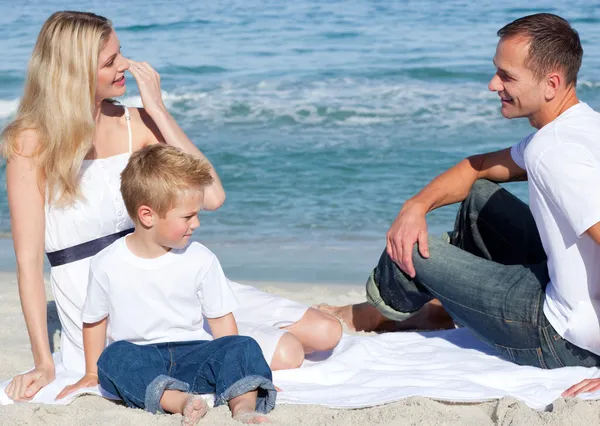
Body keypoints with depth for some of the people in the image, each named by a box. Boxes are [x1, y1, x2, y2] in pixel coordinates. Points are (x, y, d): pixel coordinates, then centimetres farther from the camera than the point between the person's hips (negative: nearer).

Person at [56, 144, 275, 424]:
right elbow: (94, 321, 12)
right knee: (114, 357, -35)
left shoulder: (201, 260, 1)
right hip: (137, 360, -1)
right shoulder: (107, 265, -2)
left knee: (245, 346, -24)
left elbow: (220, 318, 7)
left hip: (192, 352, 1)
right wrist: (92, 374, 15)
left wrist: (238, 367, -1)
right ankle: (179, 401, -51)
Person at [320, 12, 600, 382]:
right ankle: (440, 311, 36)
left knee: (412, 252, 4)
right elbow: (478, 168, 19)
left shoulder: (557, 150, -26)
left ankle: (372, 316, 39)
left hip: (568, 342, -9)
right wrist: (417, 205, 1)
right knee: (479, 195, 22)